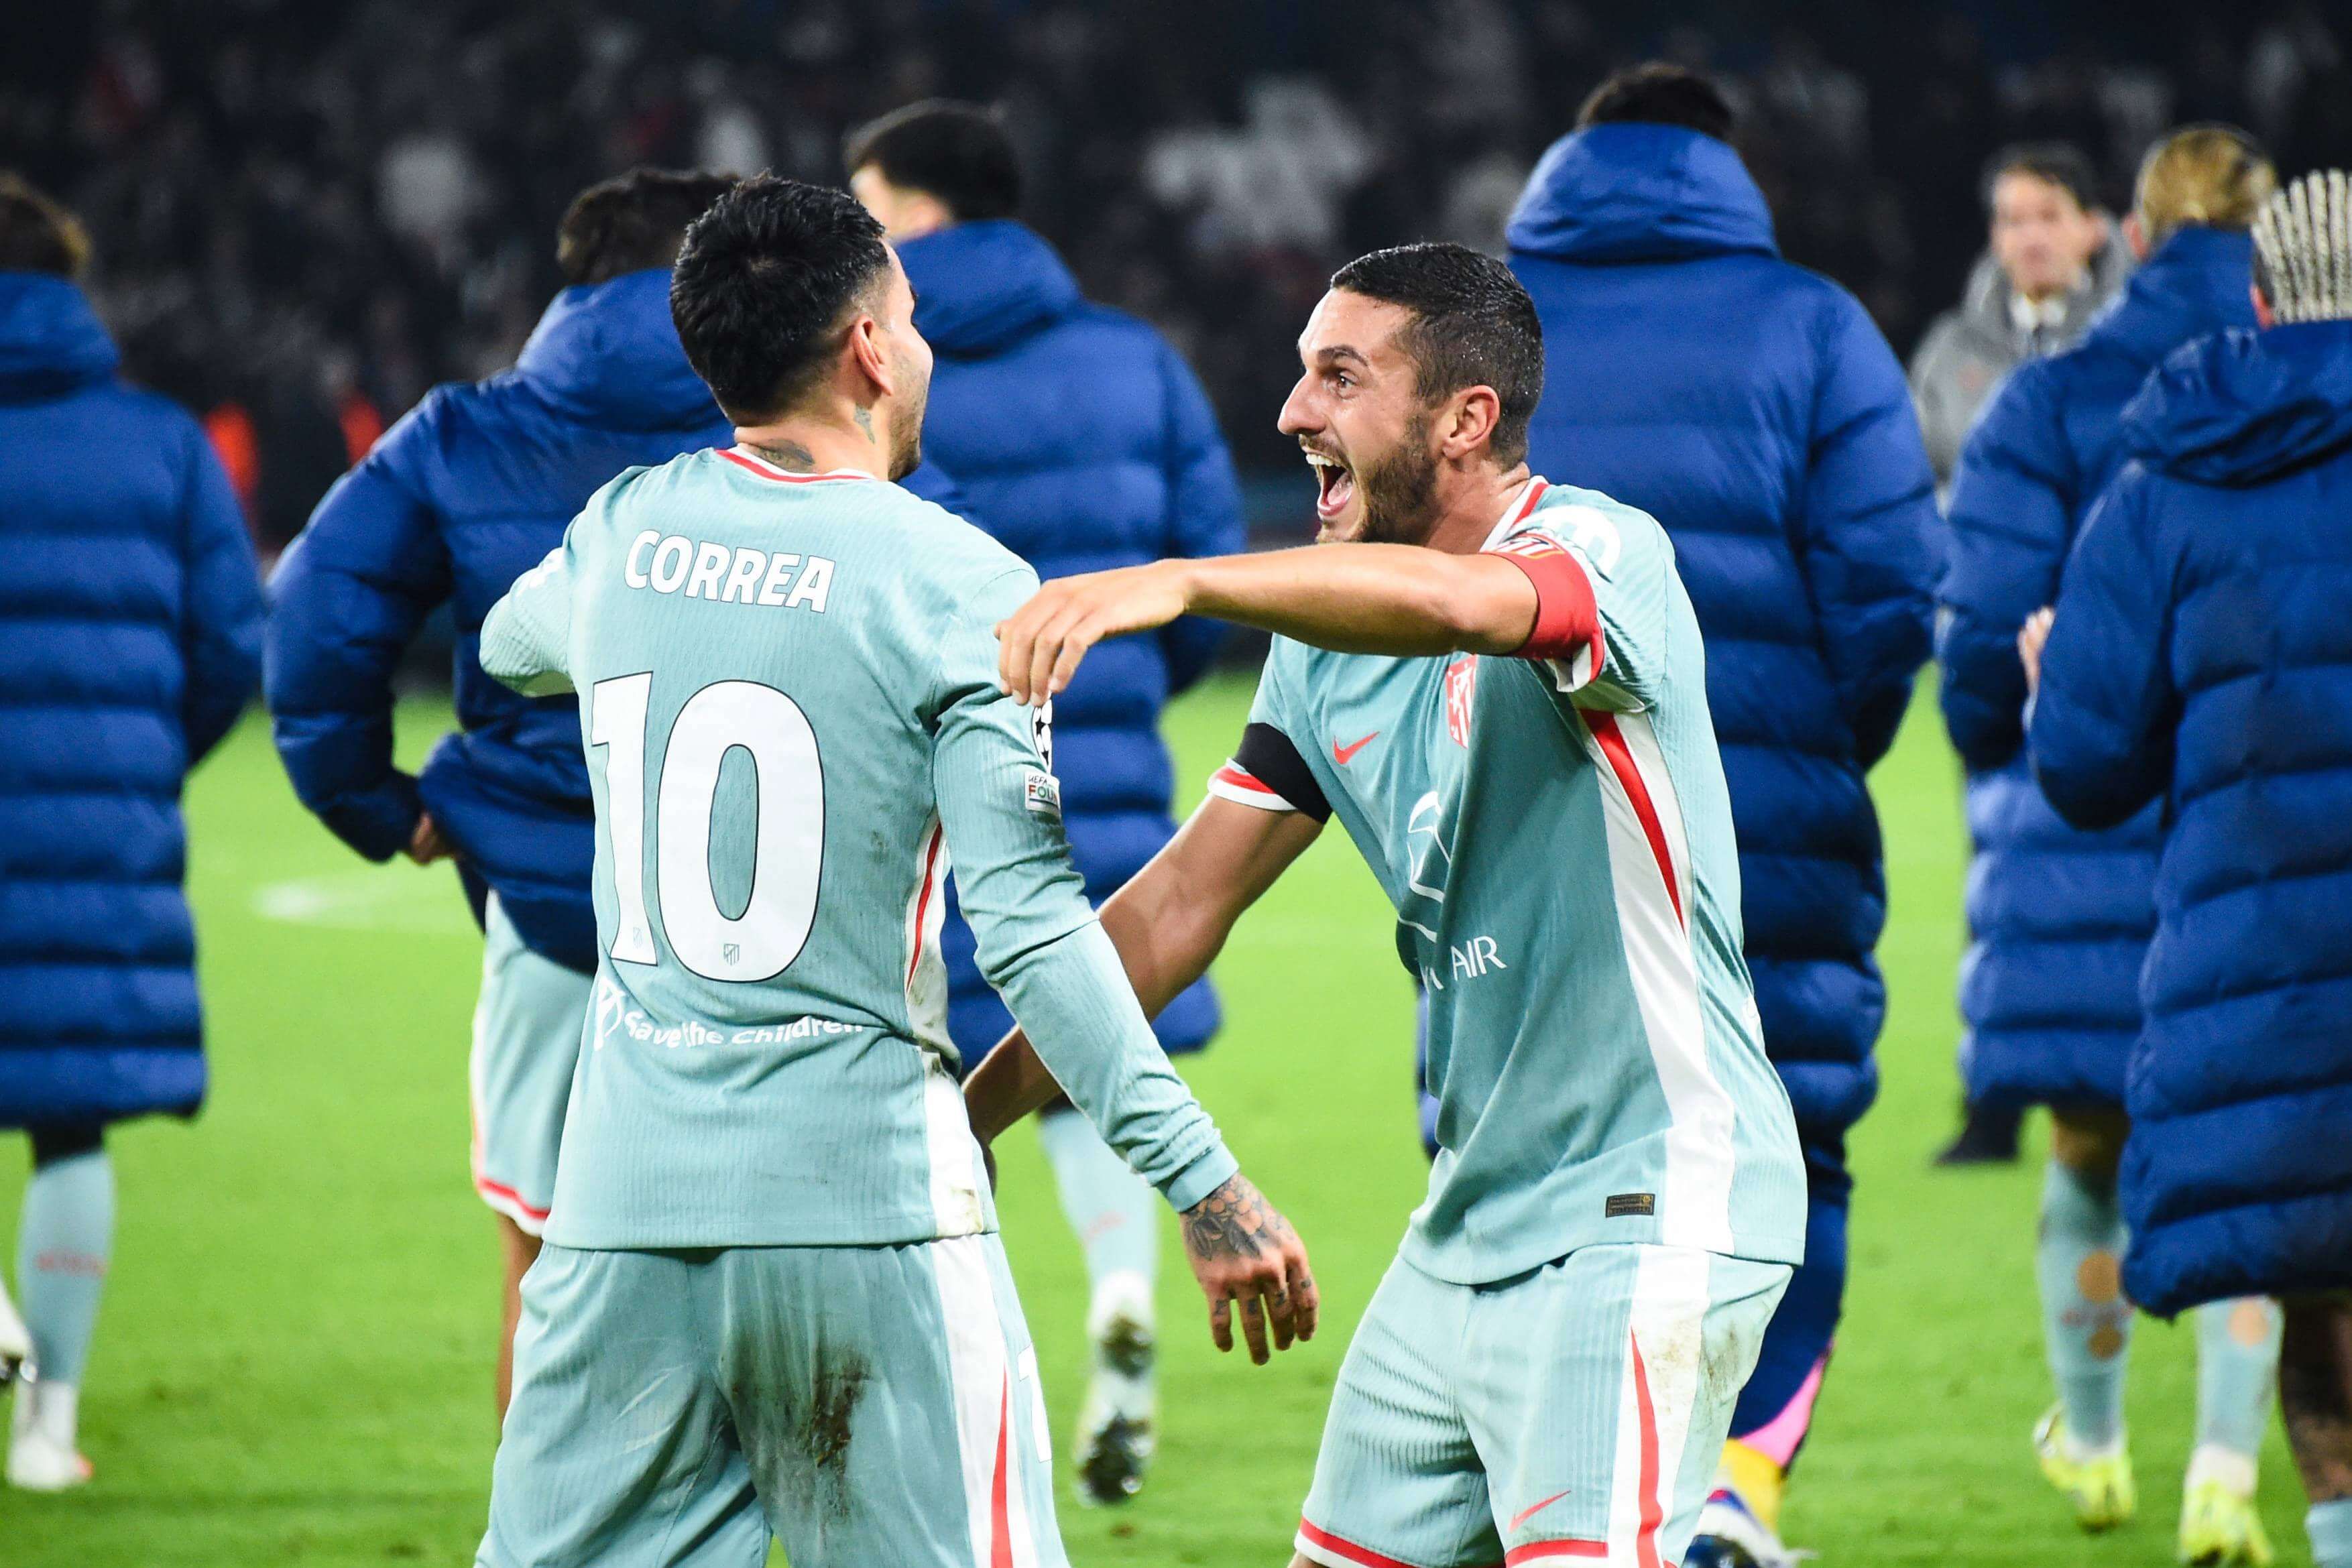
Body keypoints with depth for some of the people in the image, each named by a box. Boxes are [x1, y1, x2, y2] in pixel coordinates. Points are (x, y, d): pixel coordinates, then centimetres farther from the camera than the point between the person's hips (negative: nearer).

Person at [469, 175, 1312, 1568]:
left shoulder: (624, 531, 7)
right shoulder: (958, 588, -8)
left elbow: (511, 644, 32)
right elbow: (1030, 928, -14)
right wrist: (1206, 1186, -12)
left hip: (626, 1190, 4)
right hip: (865, 1190, -4)